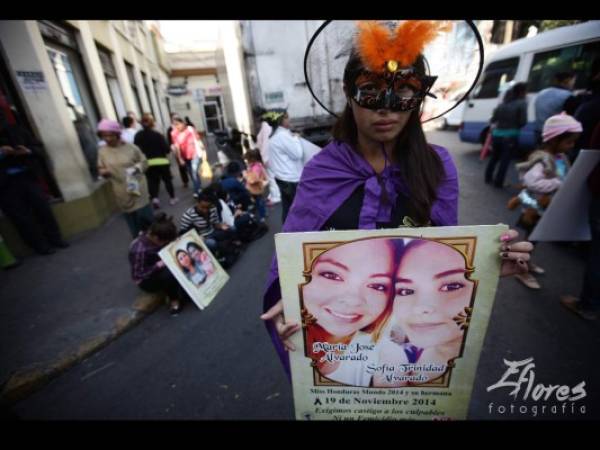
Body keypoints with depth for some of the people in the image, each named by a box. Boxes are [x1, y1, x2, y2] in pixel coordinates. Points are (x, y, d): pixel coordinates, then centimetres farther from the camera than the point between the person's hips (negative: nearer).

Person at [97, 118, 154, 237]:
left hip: (137, 187, -2)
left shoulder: (130, 147, -5)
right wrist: (103, 172, -16)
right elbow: (101, 169, 8)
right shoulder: (102, 151, 2)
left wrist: (136, 168, -19)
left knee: (145, 216, 1)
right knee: (131, 219, 8)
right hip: (122, 193, 2)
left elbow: (144, 162, 1)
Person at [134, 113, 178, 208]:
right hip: (162, 162, -2)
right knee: (167, 179, 12)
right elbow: (166, 149, -13)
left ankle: (154, 198, -8)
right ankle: (173, 198, 20)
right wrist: (170, 148, 7)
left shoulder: (138, 136, -2)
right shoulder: (157, 135, -13)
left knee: (152, 181, 12)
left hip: (148, 163, 3)